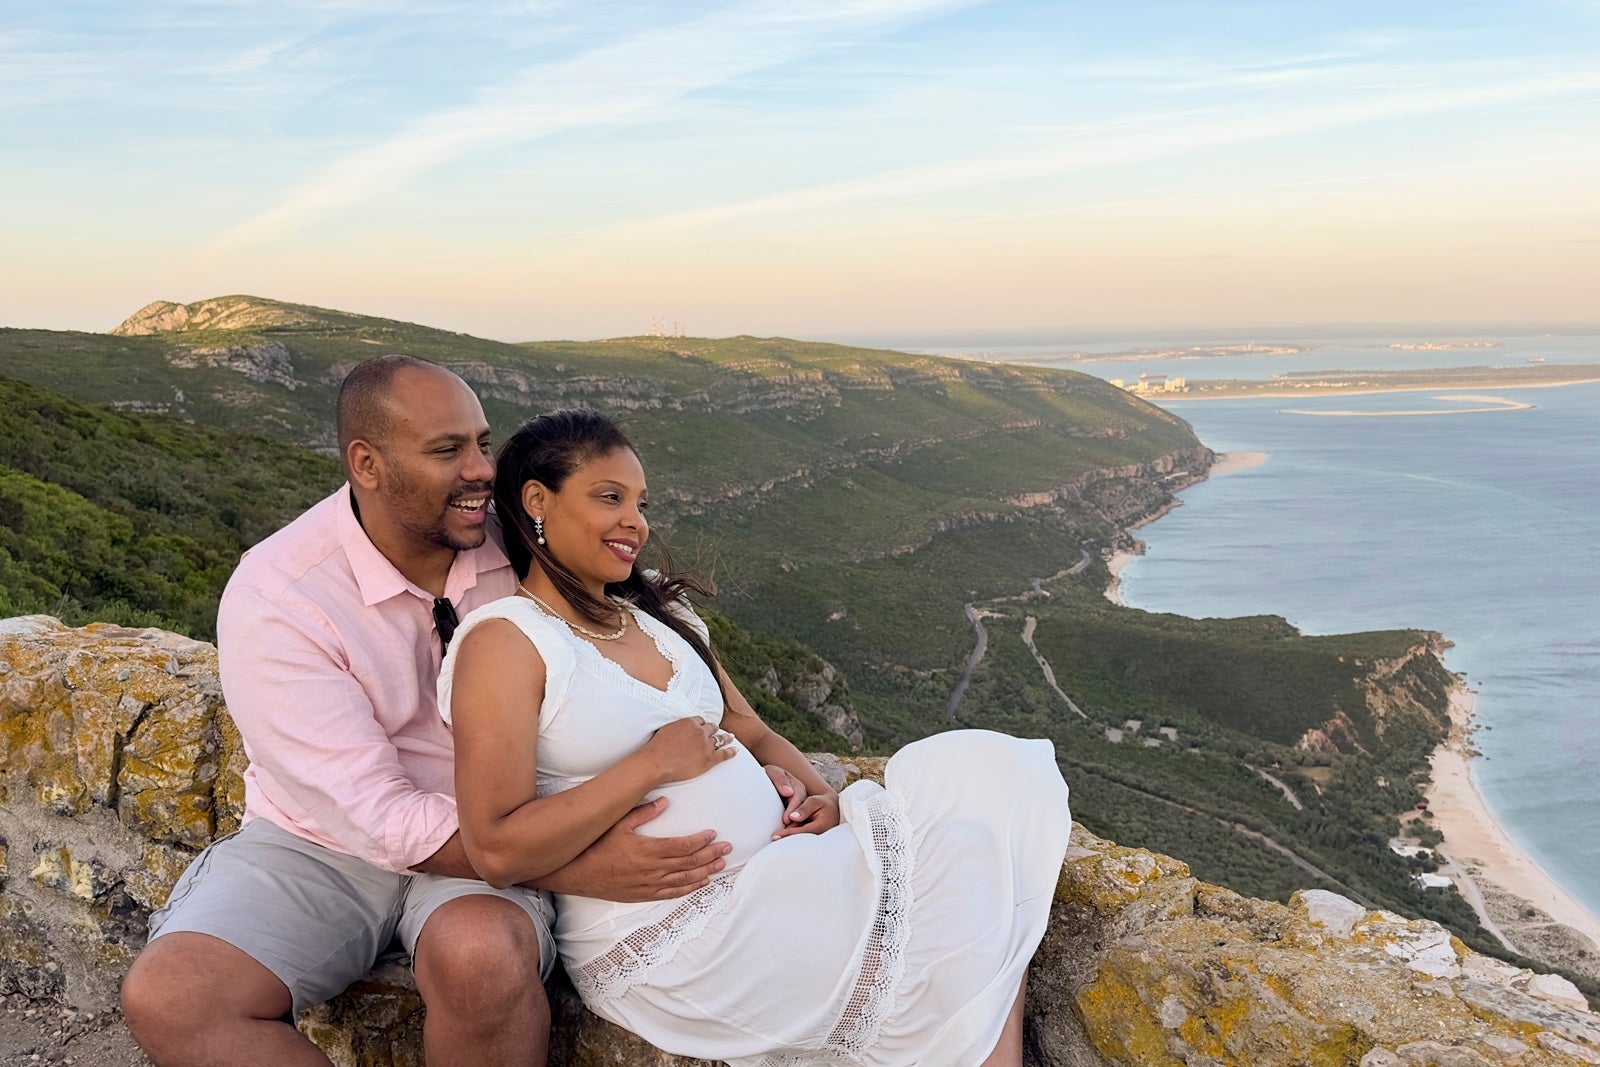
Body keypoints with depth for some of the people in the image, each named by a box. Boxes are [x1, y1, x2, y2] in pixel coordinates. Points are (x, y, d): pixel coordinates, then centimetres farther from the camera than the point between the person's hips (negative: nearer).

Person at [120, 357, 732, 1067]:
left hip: (486, 838, 0)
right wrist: (575, 869, -29)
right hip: (320, 843, 0)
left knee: (482, 956, -34)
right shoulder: (271, 597, -18)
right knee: (164, 997, -25)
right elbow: (384, 819, -21)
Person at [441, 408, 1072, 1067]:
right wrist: (652, 765, -17)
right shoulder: (505, 640, -10)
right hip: (665, 934, -8)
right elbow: (497, 853, -18)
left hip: (775, 860, 8)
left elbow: (747, 730, 18)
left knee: (987, 770, -7)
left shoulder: (658, 614, 16)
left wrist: (818, 794, -3)